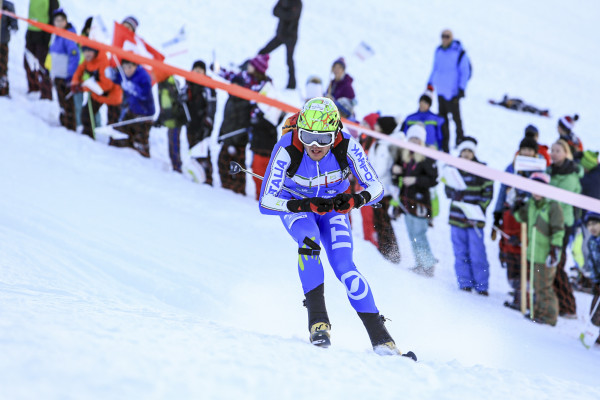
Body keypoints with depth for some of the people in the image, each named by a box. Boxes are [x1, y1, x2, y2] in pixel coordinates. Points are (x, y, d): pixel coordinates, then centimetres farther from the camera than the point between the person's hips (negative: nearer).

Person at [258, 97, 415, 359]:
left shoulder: (347, 147, -29)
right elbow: (266, 202, -31)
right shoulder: (286, 150, -33)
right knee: (310, 242, -33)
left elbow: (376, 188, -20)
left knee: (344, 268, -17)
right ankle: (318, 319, -28)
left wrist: (354, 200, -41)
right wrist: (306, 205, -44)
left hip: (333, 207, 1)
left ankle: (381, 339, -11)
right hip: (295, 206, -1)